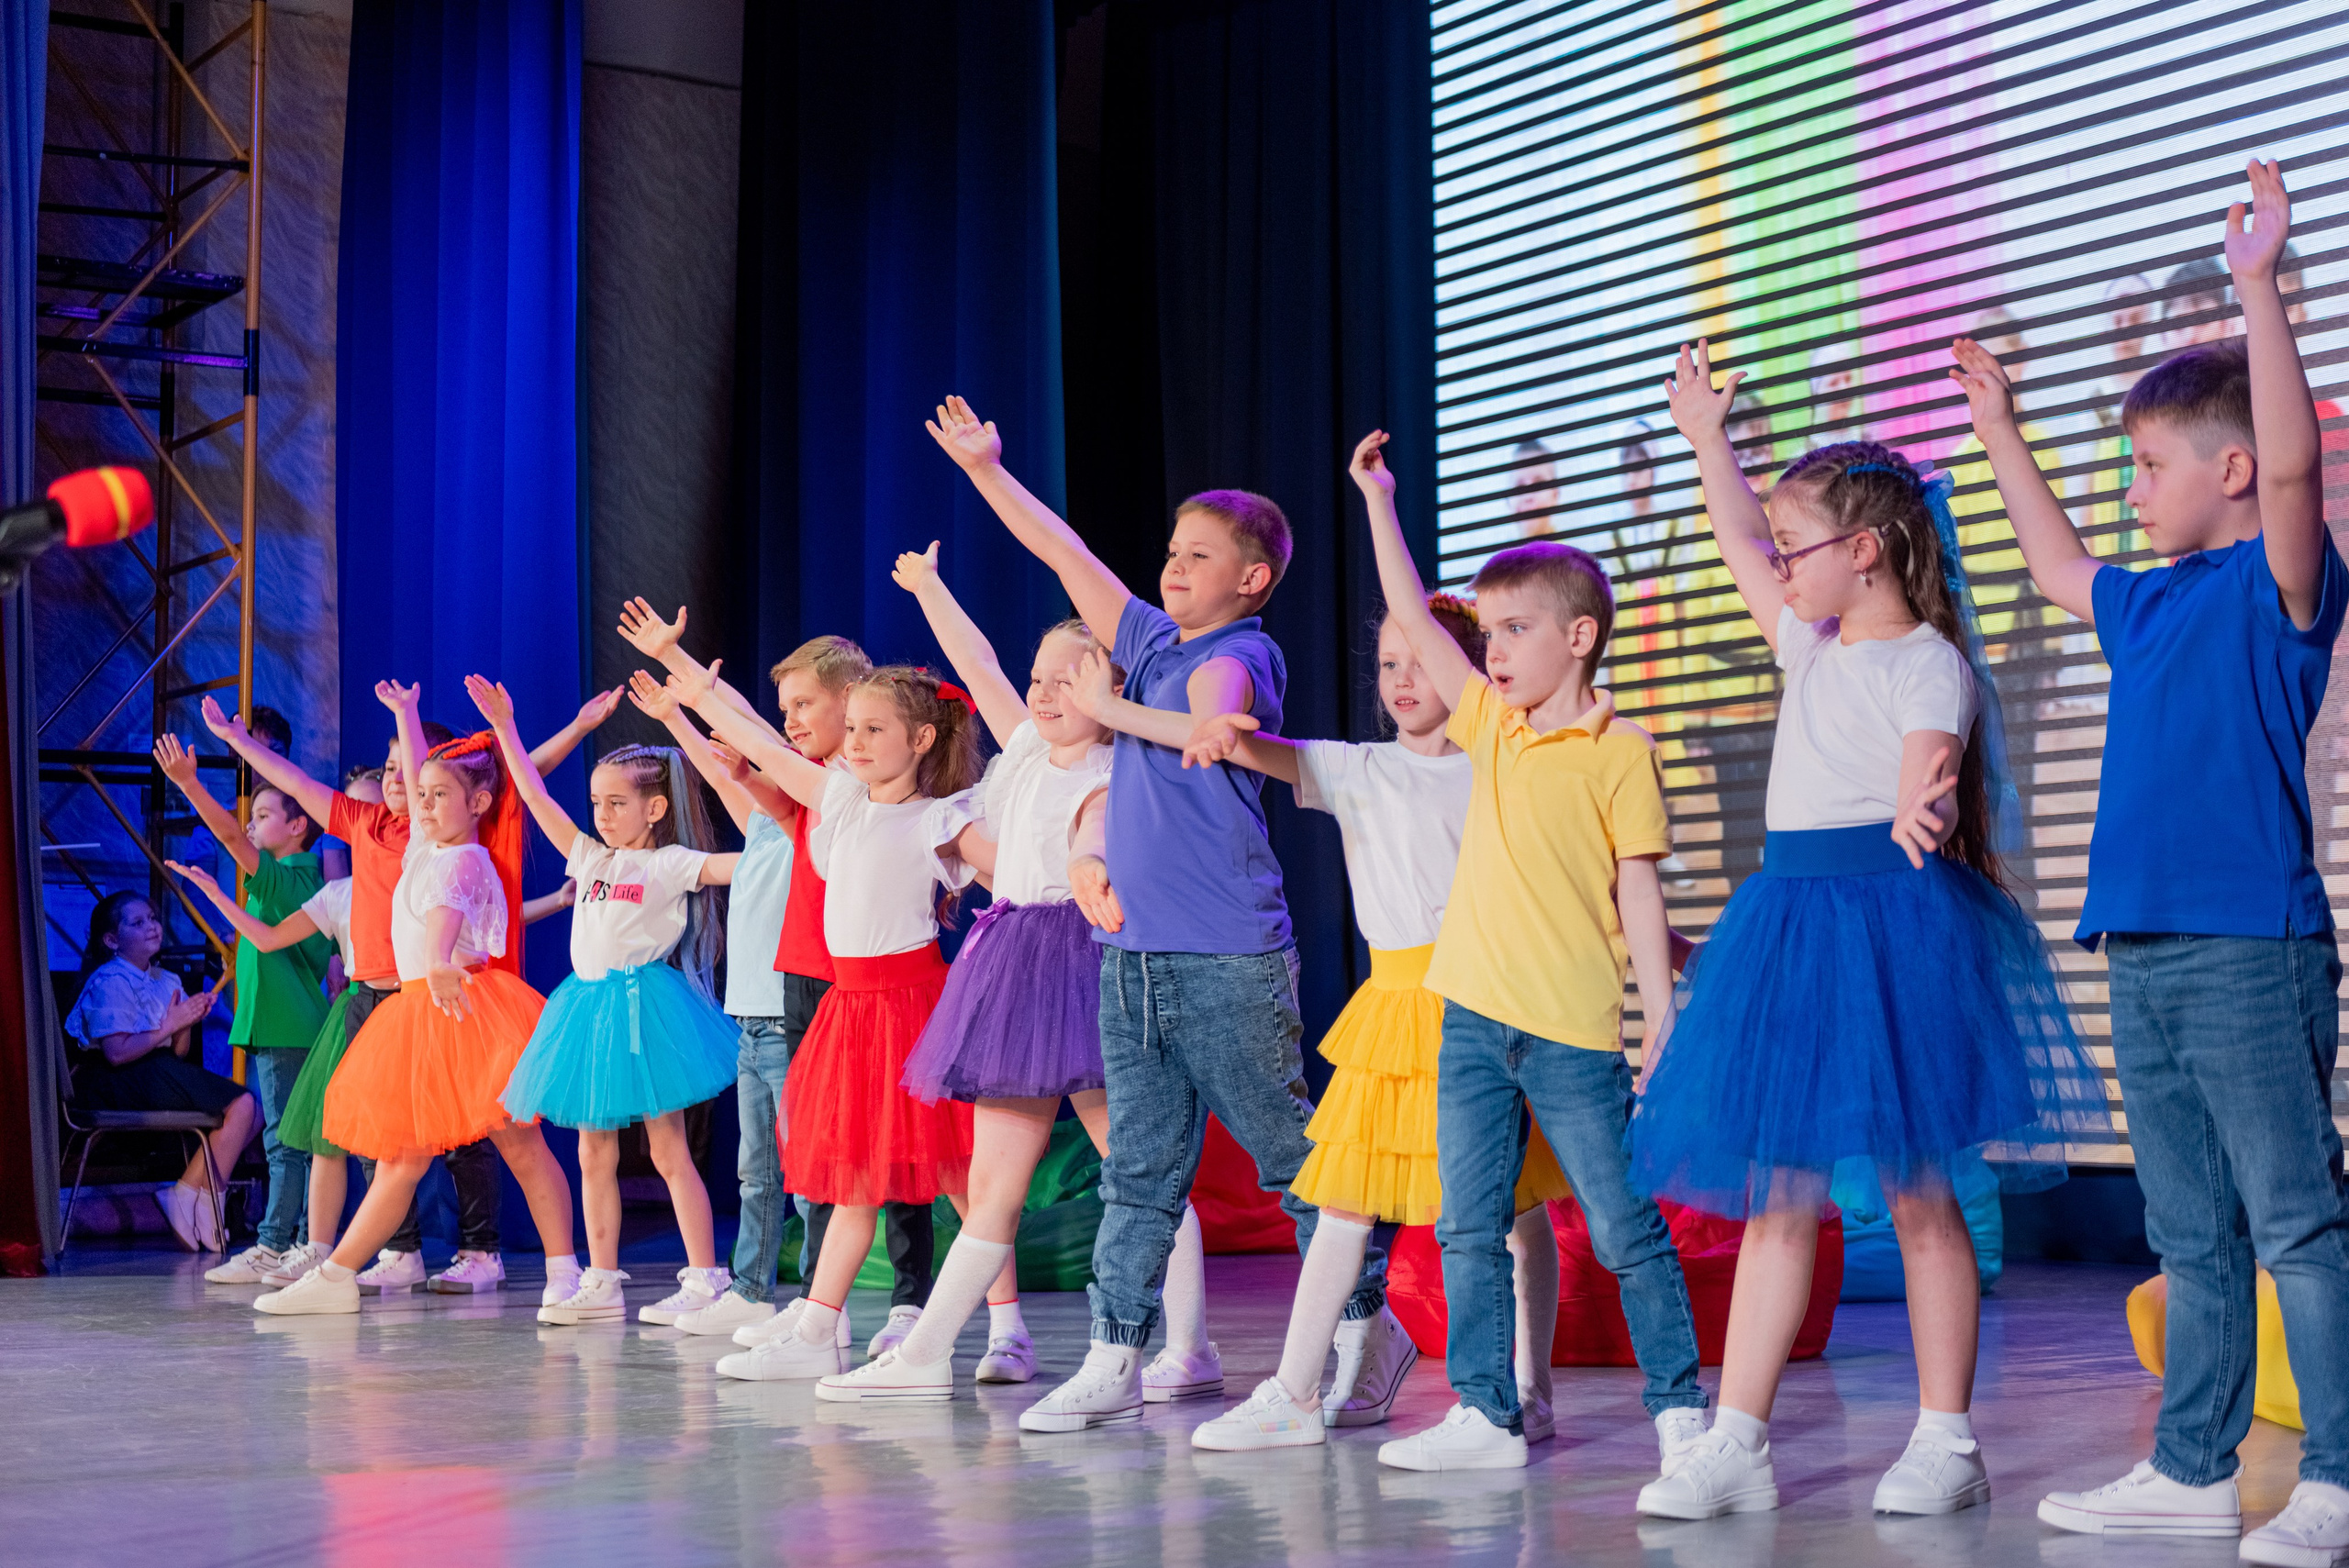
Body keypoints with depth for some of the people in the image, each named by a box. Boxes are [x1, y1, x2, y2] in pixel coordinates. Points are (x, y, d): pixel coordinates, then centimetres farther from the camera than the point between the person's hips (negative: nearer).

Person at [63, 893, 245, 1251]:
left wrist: (189, 1023, -5)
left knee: (252, 1112, -4)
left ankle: (187, 1195, -6)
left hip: (159, 1074, 9)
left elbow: (179, 1052, 14)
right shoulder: (112, 982, -8)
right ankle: (189, 1200, -14)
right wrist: (168, 1027, -16)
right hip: (116, 1086, -9)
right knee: (241, 1105, -19)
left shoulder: (165, 981, 18)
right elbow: (118, 1052, -20)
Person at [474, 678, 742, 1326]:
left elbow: (732, 866, -16)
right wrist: (503, 727, 13)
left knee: (668, 1151, -5)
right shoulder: (591, 858, 12)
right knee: (594, 1155, 8)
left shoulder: (668, 864, -4)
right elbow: (535, 796, 14)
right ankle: (601, 1284, 14)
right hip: (589, 1004, 7)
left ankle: (705, 1280, -2)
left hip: (642, 1004, -7)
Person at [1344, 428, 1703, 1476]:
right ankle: (1485, 1415, 13)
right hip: (1474, 1015, 6)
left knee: (1625, 1228, 1)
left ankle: (1680, 1407, 11)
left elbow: (1637, 892, -5)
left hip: (1574, 1030, -6)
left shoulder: (1618, 750, -5)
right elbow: (1412, 620, 14)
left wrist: (1663, 1019, -8)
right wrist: (1378, 499, 14)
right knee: (1469, 1228, 6)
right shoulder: (1490, 724, 11)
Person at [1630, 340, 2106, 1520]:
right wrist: (1707, 441, 34)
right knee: (1774, 1191, 5)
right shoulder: (1814, 647, 15)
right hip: (1790, 918, 7)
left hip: (1890, 917, -7)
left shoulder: (1926, 661, -7)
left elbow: (1927, 762, -24)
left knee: (1916, 1192, 0)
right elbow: (1739, 550, 30)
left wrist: (1917, 816, -46)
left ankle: (1944, 1443, 9)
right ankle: (1736, 1444, 6)